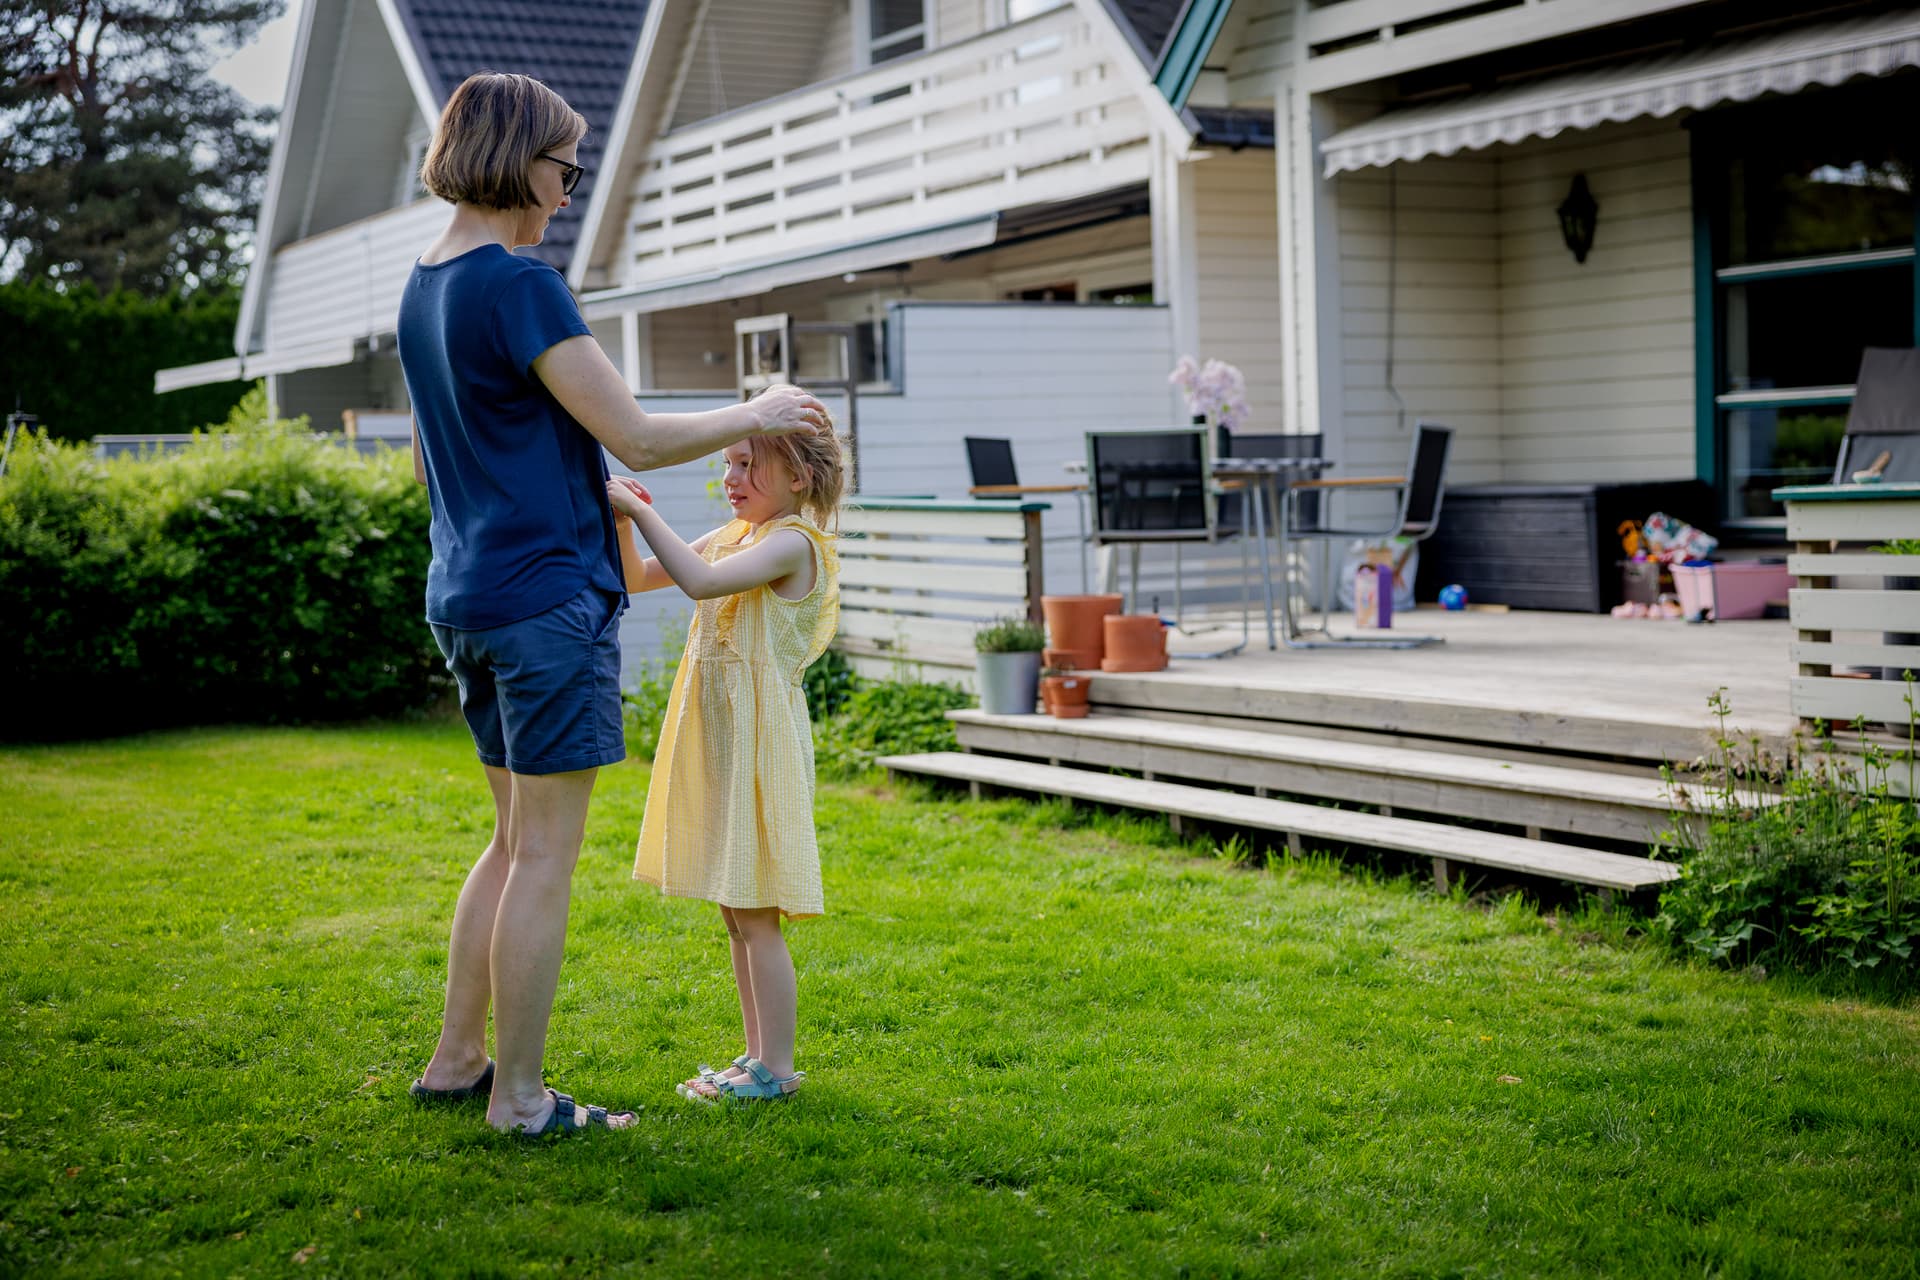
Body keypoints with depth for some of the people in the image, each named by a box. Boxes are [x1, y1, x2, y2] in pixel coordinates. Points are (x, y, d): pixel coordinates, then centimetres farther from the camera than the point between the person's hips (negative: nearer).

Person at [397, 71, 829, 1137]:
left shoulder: (424, 288, 13)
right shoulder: (519, 287, -16)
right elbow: (635, 436, -17)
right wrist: (753, 417, -2)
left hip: (466, 598, 9)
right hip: (547, 598, -9)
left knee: (518, 839, 18)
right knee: (545, 855, -2)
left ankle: (456, 1059, 23)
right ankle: (517, 1096, 5)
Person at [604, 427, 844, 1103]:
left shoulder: (792, 542, -15)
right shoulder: (731, 535, 12)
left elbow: (702, 581, -30)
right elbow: (638, 578, 15)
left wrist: (641, 511, -24)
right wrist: (624, 521, -3)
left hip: (757, 740, -9)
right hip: (716, 738, 9)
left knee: (754, 915, -4)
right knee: (735, 913, 14)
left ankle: (776, 1068, 4)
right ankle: (758, 1054, 23)